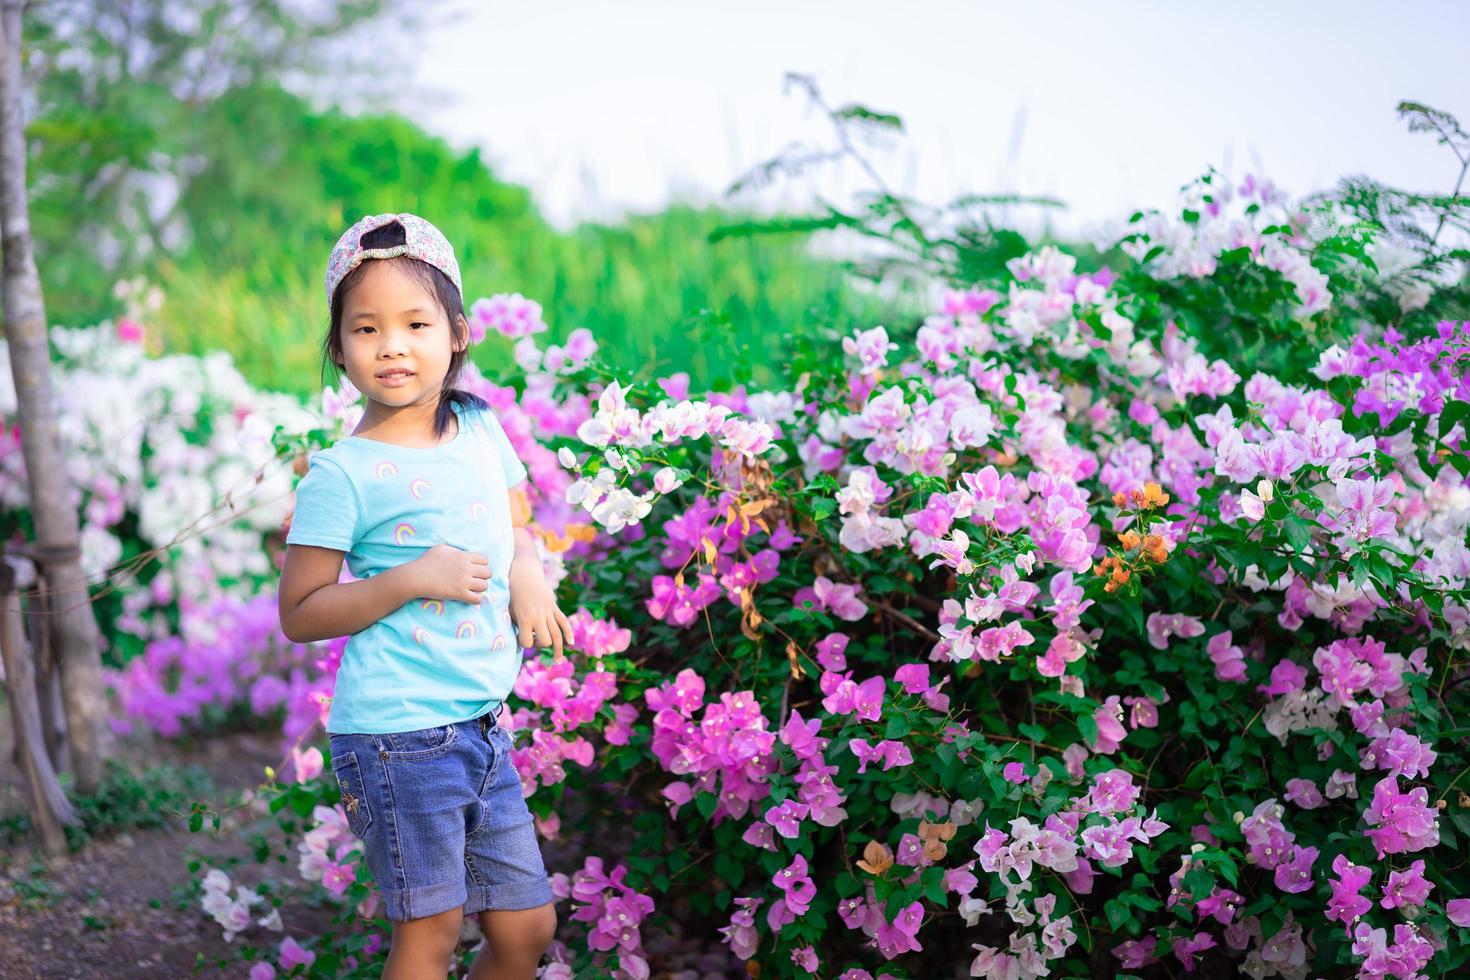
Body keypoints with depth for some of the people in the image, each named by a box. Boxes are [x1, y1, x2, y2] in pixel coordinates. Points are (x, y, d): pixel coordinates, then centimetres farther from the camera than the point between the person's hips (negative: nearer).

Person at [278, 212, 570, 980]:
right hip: (397, 735, -6)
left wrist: (528, 570, 0)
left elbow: (516, 525, 23)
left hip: (482, 725, 6)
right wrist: (412, 579, -20)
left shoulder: (480, 429, 8)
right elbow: (298, 615, -10)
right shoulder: (341, 475, -10)